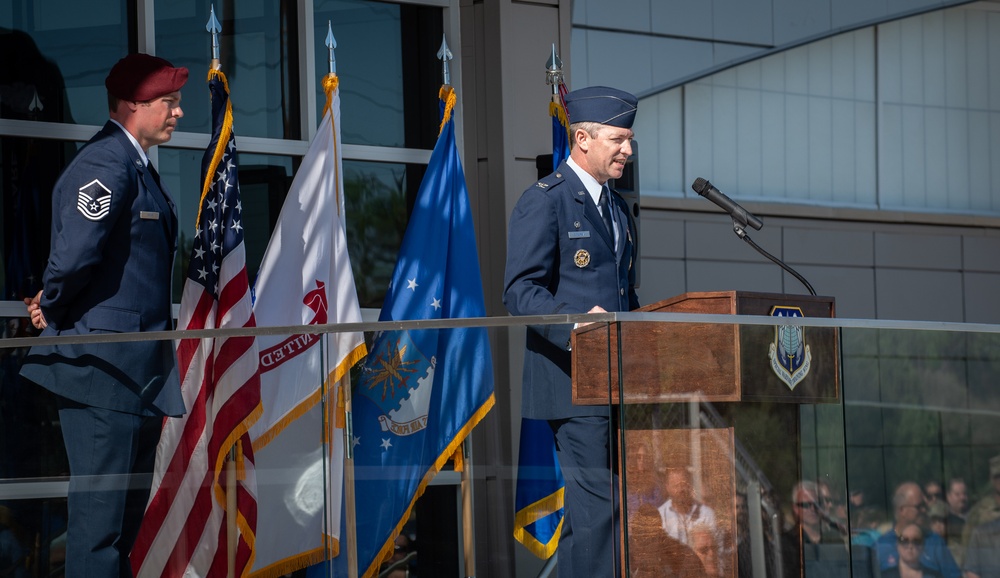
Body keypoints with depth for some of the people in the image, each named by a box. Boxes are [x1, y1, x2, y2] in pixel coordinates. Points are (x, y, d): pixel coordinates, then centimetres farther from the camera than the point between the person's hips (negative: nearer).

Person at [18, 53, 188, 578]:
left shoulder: (136, 167, 18)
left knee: (129, 509, 14)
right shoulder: (105, 165, -16)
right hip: (104, 363, -10)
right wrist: (52, 308, -10)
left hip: (138, 370, 10)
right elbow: (74, 253, -27)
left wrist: (51, 306, 8)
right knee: (101, 511, -7)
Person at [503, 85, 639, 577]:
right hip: (573, 380, -8)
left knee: (618, 503, 7)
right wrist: (577, 321, -29)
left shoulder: (618, 208, 20)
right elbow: (520, 291, -14)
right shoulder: (544, 201, -7)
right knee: (593, 506, -12)